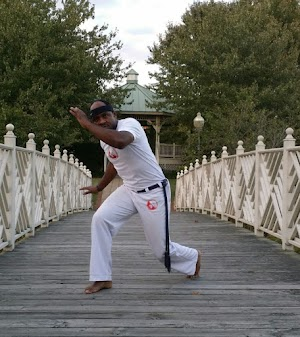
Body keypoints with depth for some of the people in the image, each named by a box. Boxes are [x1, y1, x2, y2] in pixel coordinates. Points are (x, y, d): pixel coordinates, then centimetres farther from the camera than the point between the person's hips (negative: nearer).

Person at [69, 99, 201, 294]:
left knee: (161, 247, 3)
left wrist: (86, 124, -42)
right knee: (101, 219, -14)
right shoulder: (104, 139, 1)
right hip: (129, 190, 7)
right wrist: (99, 187, 33)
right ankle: (102, 278, -5)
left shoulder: (130, 124, -23)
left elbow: (119, 141, -48)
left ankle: (193, 258, 37)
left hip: (154, 192, -7)